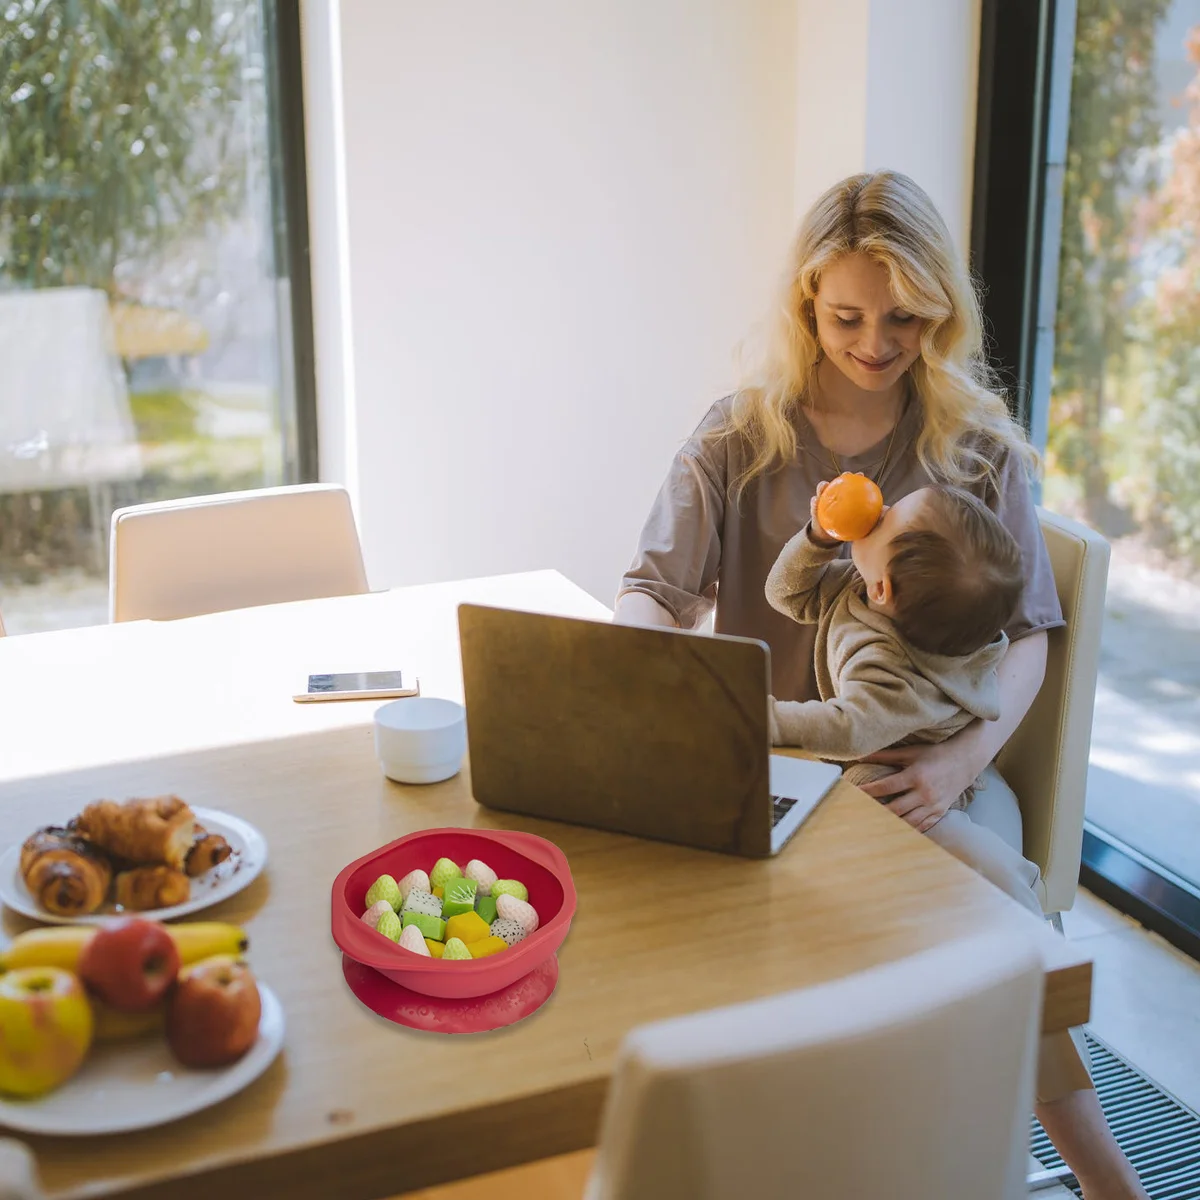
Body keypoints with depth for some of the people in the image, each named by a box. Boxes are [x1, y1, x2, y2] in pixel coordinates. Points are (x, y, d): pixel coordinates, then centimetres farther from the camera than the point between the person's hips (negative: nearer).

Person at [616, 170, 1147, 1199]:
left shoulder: (980, 446, 5)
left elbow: (1027, 632, 0)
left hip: (922, 763, 0)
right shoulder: (740, 437, 5)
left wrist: (963, 757, -20)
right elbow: (655, 588, -1)